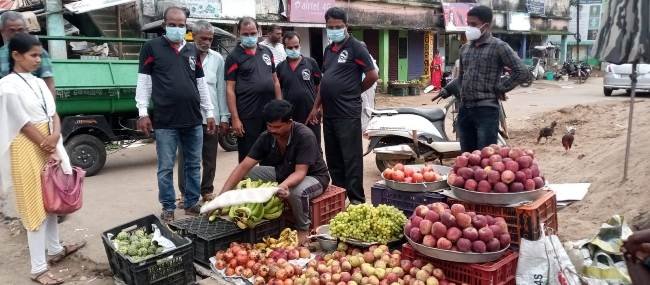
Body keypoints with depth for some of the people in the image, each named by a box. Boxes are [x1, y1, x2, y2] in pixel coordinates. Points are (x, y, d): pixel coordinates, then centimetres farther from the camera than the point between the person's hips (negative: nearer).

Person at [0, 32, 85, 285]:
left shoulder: (38, 83, 10)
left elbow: (53, 114, 7)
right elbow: (25, 124, -14)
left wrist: (55, 136, -13)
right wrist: (49, 150, -11)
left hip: (48, 145, 7)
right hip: (27, 149, -7)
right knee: (36, 206, -5)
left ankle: (54, 250, 32)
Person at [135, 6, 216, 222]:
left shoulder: (193, 50, 13)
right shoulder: (152, 47, 2)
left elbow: (201, 83, 16)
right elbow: (143, 82, 0)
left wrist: (209, 112, 13)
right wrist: (143, 112, -8)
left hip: (193, 120, 4)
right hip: (165, 122, -4)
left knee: (193, 165, 11)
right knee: (166, 168, 4)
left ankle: (192, 204, 24)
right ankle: (168, 208, 17)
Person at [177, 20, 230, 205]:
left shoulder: (217, 59, 7)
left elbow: (221, 89, 8)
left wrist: (224, 117, 6)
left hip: (211, 117, 3)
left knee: (210, 158, 12)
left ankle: (207, 191, 26)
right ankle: (185, 193, 18)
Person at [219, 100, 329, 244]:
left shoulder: (305, 136, -28)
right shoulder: (266, 137, -13)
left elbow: (300, 172, -31)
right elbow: (244, 166, -16)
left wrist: (284, 185, -53)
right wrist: (223, 194, -26)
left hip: (313, 176, -5)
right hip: (283, 173, 6)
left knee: (297, 191, -39)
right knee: (247, 175, -11)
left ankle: (303, 229, -9)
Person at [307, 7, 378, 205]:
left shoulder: (355, 47, -6)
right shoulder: (328, 50, 16)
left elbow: (372, 76, -9)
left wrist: (353, 92, 3)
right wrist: (316, 106, 15)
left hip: (348, 113, -8)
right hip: (329, 113, 8)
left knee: (351, 158, -4)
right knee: (333, 158, 14)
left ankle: (357, 200, 4)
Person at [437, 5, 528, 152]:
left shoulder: (499, 47, -5)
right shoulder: (464, 48, 14)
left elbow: (522, 72, -8)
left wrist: (500, 88, -8)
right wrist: (448, 89, 8)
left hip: (486, 110, -6)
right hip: (465, 110, 7)